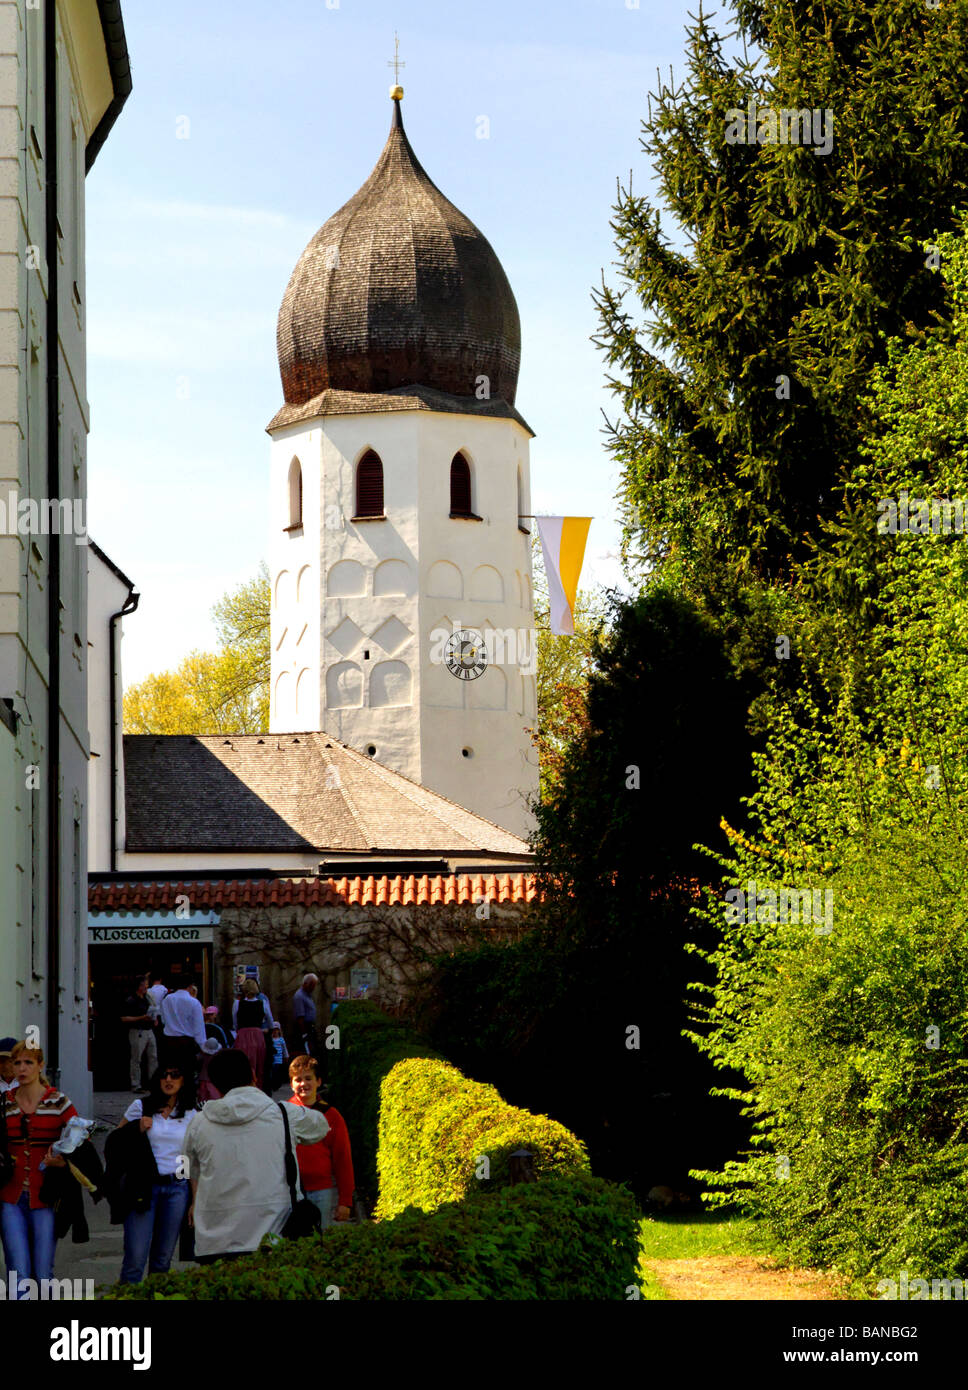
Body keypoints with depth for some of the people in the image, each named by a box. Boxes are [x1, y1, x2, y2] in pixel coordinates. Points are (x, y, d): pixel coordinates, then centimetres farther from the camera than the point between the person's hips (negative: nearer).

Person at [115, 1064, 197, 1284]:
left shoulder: (191, 1115, 8)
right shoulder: (140, 1107, 3)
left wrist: (195, 1202, 6)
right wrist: (138, 1130, -6)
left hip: (177, 1189, 2)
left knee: (162, 1259, 7)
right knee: (136, 1257, -10)